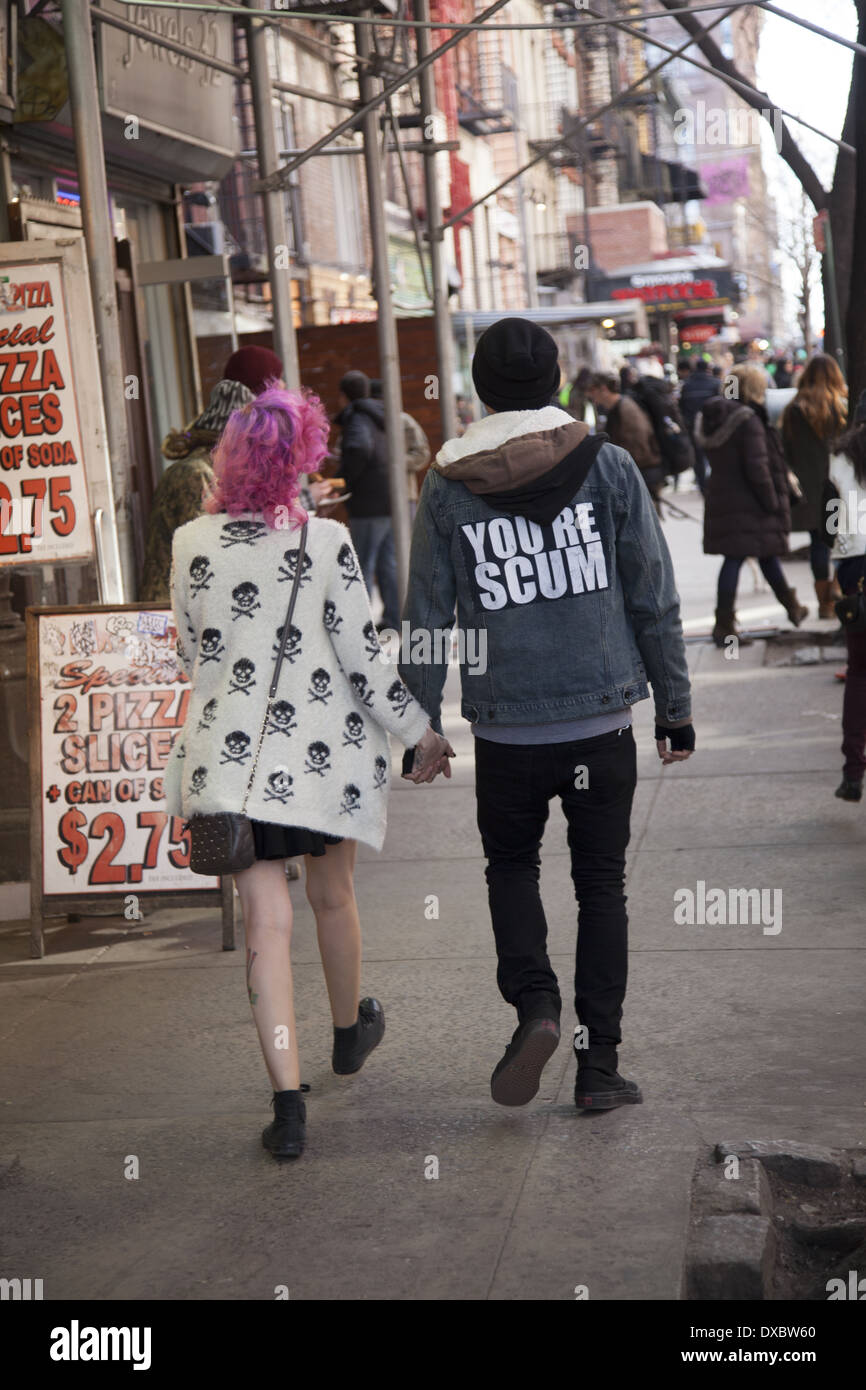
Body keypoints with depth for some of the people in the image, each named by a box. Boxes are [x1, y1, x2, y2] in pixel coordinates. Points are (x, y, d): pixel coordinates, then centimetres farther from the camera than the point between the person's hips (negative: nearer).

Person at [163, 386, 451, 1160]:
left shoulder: (192, 544, -4)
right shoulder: (325, 541, -9)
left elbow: (190, 653, 6)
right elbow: (361, 655, -8)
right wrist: (419, 730, 3)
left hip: (232, 754, 1)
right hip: (325, 751, 0)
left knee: (267, 920, 2)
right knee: (333, 897, 20)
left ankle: (288, 1101, -3)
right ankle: (351, 1031, 44)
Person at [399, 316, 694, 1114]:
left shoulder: (449, 487, -2)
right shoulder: (608, 467, -2)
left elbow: (427, 618, 1)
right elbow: (655, 600, 0)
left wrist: (420, 727, 10)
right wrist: (674, 707, 8)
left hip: (506, 728, 0)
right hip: (602, 719, 0)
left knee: (511, 866, 21)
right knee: (601, 883, 11)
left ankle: (535, 1004, -1)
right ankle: (599, 1066, 12)